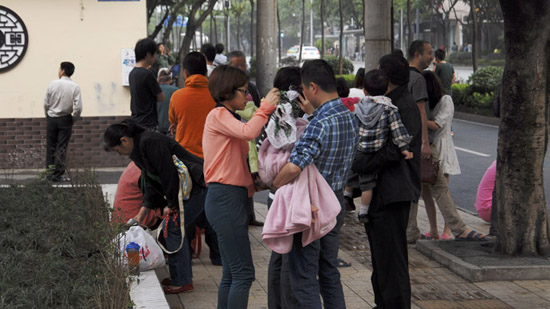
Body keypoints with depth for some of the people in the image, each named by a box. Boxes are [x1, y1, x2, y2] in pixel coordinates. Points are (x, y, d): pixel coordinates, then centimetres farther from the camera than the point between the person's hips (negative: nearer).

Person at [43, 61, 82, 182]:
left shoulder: (52, 84, -7)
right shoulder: (75, 87, -9)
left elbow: (46, 104, -3)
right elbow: (78, 107, -14)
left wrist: (48, 117, 13)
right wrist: (73, 120, 4)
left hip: (51, 119, 1)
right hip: (65, 120, -1)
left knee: (50, 146, 11)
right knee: (61, 148, 4)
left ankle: (50, 172, 14)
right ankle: (57, 175, 3)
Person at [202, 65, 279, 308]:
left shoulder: (229, 118, 21)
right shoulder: (218, 115, -8)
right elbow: (248, 132, -27)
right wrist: (265, 107, -13)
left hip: (233, 199, 10)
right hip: (225, 199, -10)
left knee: (231, 274, 13)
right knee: (244, 273, -11)